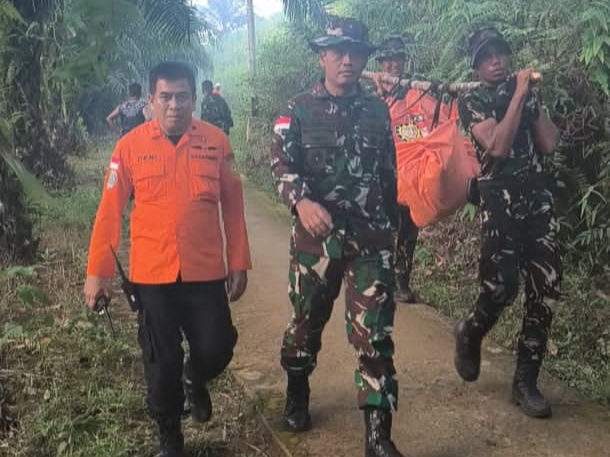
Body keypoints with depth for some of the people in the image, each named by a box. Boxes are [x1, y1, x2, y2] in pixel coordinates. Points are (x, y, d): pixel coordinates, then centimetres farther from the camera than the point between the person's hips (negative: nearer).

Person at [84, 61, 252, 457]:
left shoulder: (216, 141, -1)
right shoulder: (130, 146, -3)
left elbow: (233, 206, 3)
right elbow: (110, 212, -2)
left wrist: (239, 262, 3)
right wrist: (98, 271, -2)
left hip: (205, 272, 1)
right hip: (152, 275, 0)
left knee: (216, 349, 4)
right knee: (161, 362, 8)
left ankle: (197, 383, 41)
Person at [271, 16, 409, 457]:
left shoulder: (378, 110, 9)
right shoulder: (298, 110, 0)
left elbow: (389, 173, 15)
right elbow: (282, 165, -13)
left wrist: (390, 224, 17)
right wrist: (302, 202, -32)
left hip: (371, 238, 1)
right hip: (316, 236, -1)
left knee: (375, 334, -3)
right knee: (307, 323, 16)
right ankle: (297, 396, 42)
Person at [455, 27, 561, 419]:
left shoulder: (527, 90, 14)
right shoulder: (471, 100, 0)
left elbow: (550, 143, 2)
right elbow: (497, 146, -16)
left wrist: (533, 97, 2)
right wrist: (518, 96, -10)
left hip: (539, 199, 5)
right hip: (500, 201, -4)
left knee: (546, 289, 0)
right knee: (501, 288, -12)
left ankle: (526, 381, 10)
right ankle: (470, 333, 23)